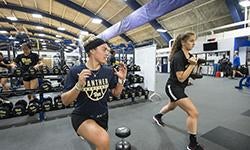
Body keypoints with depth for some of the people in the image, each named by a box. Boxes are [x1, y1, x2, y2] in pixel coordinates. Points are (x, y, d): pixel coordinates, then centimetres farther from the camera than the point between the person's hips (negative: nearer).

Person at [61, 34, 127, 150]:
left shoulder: (109, 71, -9)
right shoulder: (76, 71, -18)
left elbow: (116, 93, 1)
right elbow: (65, 101, -16)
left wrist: (121, 79, -16)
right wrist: (79, 85, -32)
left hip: (102, 116, 5)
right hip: (82, 116, -4)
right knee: (103, 140, -31)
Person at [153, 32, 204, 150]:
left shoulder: (189, 56, 5)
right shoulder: (178, 57, -23)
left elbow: (189, 72, 14)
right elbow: (181, 78, -25)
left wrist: (194, 64, -2)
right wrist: (192, 65, -22)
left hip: (179, 87, 10)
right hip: (173, 87, -10)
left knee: (172, 106, 31)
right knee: (193, 113, -13)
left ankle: (157, 116, 59)